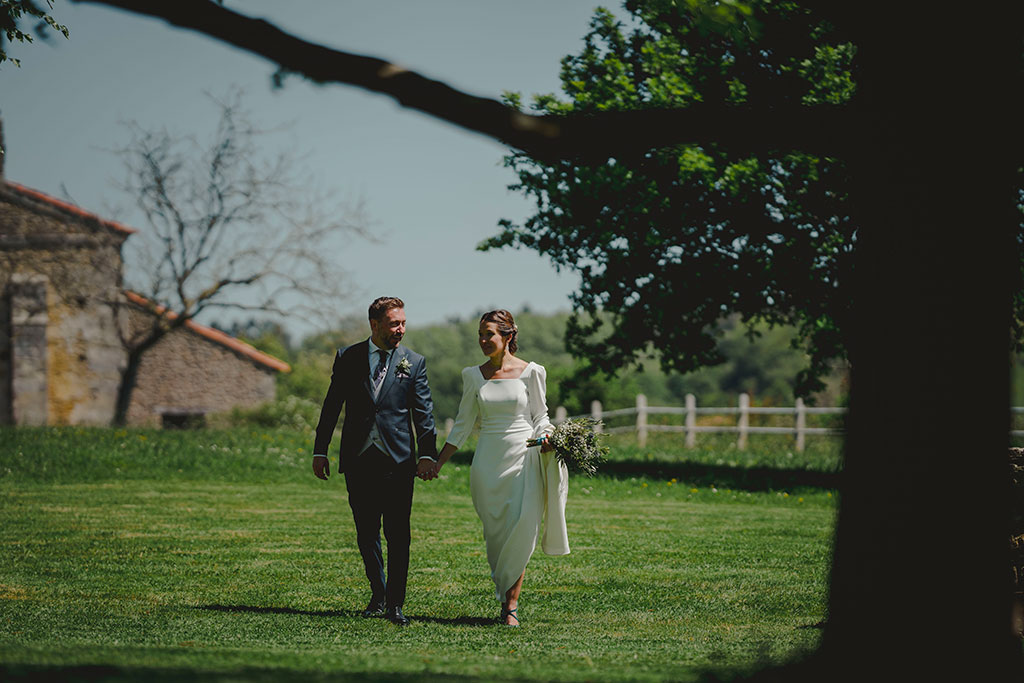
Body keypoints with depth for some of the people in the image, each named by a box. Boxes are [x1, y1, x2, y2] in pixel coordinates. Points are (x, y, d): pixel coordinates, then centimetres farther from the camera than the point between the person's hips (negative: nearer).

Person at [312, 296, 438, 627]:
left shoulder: (414, 362, 4)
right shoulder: (348, 358, 6)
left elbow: (423, 412, 2)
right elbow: (331, 406, 9)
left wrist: (428, 453, -9)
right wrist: (320, 451, 6)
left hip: (398, 462, -1)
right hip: (358, 460, 1)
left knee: (398, 535, -5)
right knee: (366, 534, 8)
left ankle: (395, 604, -2)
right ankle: (378, 595, 23)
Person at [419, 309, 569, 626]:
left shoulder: (531, 372, 0)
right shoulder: (473, 375, 7)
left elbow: (540, 416, 7)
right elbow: (463, 425, 12)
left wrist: (545, 439, -14)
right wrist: (437, 463, 9)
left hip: (524, 457, -2)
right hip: (489, 459, 3)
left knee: (521, 531, -12)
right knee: (496, 533, 2)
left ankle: (510, 604, -8)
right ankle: (507, 595, 17)